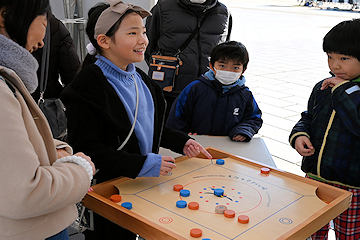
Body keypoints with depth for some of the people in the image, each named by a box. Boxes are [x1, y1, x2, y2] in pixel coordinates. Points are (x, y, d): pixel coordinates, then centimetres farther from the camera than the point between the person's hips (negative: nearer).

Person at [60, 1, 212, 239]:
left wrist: (181, 142, 5)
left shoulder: (138, 78, 7)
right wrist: (142, 164, -29)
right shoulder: (87, 87, -21)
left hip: (140, 184, 7)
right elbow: (86, 148, -25)